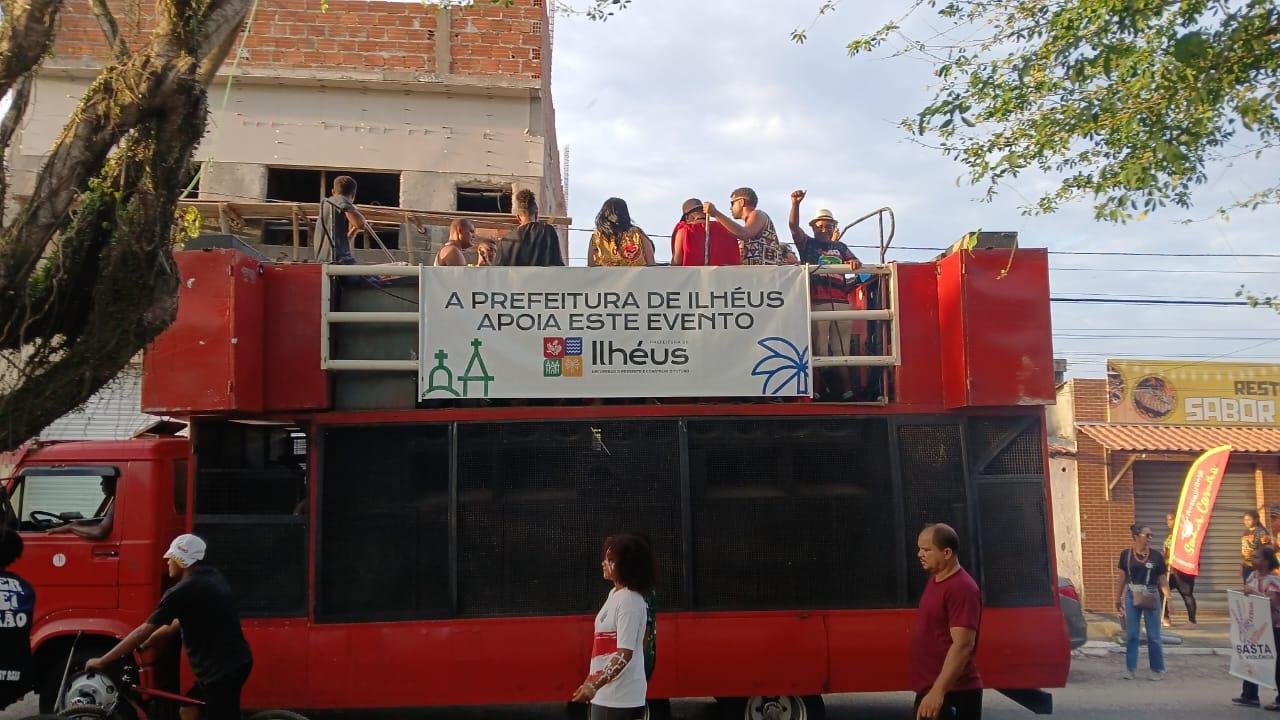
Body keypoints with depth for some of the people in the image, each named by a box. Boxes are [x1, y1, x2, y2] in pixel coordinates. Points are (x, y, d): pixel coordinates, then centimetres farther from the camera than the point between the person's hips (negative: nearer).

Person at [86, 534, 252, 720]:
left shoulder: (184, 590, -15)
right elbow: (178, 623, 20)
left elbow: (144, 630, -12)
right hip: (232, 663, 9)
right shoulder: (212, 577, 12)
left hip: (222, 669, -9)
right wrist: (141, 646, 22)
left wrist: (101, 662, -5)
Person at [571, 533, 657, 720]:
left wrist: (593, 686, -30)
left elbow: (624, 654, -24)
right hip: (605, 693, 9)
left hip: (619, 697, -9)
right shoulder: (614, 594, 10)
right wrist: (592, 684, 21)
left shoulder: (629, 602, -18)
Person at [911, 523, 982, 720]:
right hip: (929, 690, 10)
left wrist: (938, 691, -31)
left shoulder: (962, 589, -18)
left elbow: (963, 645, -26)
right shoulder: (934, 580, 12)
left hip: (952, 694, -10)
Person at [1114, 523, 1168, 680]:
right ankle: (1130, 669, 13)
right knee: (1131, 635, 5)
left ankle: (1157, 670, 16)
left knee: (1153, 636, 4)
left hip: (1151, 597, -1)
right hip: (1132, 596, 1)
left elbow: (1163, 580, 2)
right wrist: (1118, 598, 7)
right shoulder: (1126, 554, 1)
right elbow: (1121, 577, 6)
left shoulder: (1156, 556, -1)